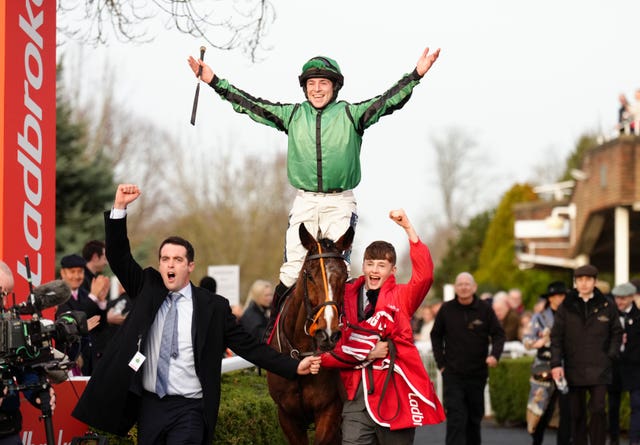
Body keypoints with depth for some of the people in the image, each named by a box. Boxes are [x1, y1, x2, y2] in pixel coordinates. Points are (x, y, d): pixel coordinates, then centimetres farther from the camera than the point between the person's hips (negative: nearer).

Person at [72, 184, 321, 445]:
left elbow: (248, 346, 0)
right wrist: (120, 207, -13)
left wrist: (294, 367, -8)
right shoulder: (147, 290, 7)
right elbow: (118, 257, -2)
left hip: (188, 410, -3)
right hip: (148, 404, 3)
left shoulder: (213, 306, 0)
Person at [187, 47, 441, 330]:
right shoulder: (292, 115, 9)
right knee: (293, 266, -4)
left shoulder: (351, 115, 3)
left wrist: (416, 75, -18)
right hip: (305, 200, 1)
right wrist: (214, 82, 5)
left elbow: (387, 102, -6)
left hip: (340, 202, -1)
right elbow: (251, 105, 9)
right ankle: (276, 325, 3)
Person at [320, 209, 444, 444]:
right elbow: (335, 352, 5)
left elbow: (424, 275, -18)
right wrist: (368, 354, -10)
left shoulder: (401, 297, 3)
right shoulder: (346, 299, 7)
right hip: (357, 393, 1)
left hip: (394, 390, -1)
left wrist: (408, 228, -22)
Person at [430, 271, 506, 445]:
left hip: (477, 373, 1)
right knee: (456, 418, -11)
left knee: (475, 416, 13)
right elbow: (436, 336, 11)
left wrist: (494, 355, -17)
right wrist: (441, 363, 3)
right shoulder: (447, 309, 0)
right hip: (453, 374, -1)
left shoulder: (485, 309, -1)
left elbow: (498, 335, 2)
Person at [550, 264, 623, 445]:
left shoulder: (607, 306, 5)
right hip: (574, 369, 1)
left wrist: (611, 355, 0)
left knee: (598, 410, -11)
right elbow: (556, 337, 3)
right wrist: (556, 364, -6)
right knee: (577, 413, 6)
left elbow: (616, 333, 12)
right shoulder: (566, 307, 4)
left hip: (599, 369, -1)